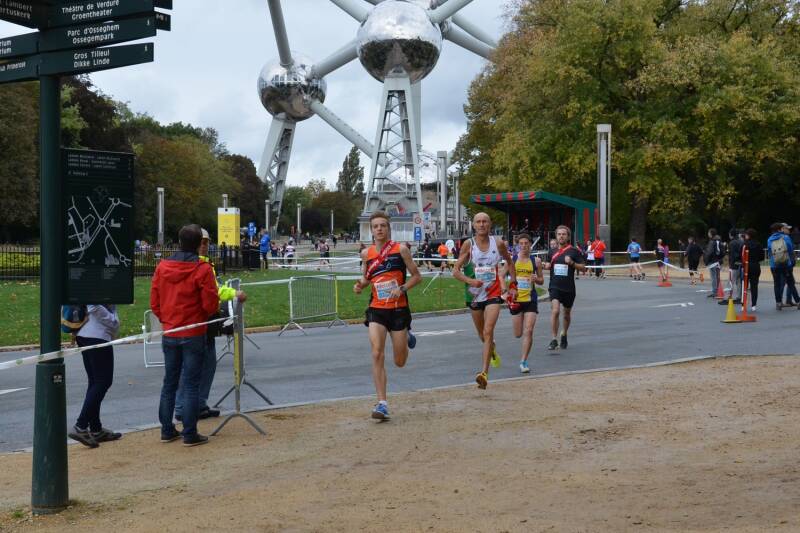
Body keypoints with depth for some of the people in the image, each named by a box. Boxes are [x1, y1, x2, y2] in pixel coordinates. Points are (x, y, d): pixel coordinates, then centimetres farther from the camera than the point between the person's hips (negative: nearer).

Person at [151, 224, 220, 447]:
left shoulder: (162, 267, 1)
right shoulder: (202, 270, -13)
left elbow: (154, 303, 4)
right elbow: (211, 305, -12)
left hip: (169, 334, 4)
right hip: (194, 335, -4)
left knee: (169, 383, 14)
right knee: (191, 385, 1)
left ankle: (167, 430, 19)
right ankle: (190, 434, 3)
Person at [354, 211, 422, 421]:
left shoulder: (400, 249, -4)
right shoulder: (366, 253, 4)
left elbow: (416, 276, 1)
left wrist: (402, 288, -16)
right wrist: (360, 285, -1)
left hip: (399, 308, -1)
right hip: (376, 310, 2)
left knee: (400, 362, 9)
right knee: (377, 354, -15)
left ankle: (406, 337, 45)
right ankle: (382, 404, -11)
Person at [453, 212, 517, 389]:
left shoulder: (498, 243, -2)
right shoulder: (468, 244, -4)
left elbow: (509, 262, 17)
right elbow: (456, 271, -4)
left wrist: (513, 285, 12)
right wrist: (470, 281, -22)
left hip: (493, 294, -2)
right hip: (475, 294, 2)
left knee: (488, 331, -18)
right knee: (482, 335, 17)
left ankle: (484, 373, -21)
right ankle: (492, 351, 52)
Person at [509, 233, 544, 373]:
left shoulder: (536, 261, 3)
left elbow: (542, 281, 12)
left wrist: (536, 279, -11)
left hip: (531, 300, 0)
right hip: (515, 300, 0)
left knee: (528, 331, -12)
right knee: (518, 334, 5)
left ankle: (523, 362, -6)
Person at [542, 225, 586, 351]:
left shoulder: (574, 251, -1)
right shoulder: (552, 252, 8)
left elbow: (583, 268, -2)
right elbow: (548, 266, 21)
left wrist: (572, 263, -17)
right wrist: (542, 265, -1)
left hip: (569, 288, 0)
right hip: (555, 287, 0)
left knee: (567, 313, 15)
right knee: (555, 311, -18)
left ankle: (564, 335, 40)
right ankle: (554, 340, -17)